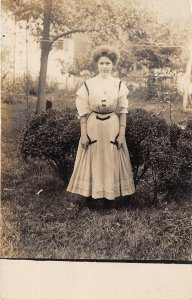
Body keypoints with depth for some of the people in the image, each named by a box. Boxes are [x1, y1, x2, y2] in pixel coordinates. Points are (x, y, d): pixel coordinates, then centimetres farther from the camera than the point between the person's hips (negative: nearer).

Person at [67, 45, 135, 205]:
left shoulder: (119, 84, 1)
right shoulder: (88, 84, -2)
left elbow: (123, 111, 2)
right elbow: (83, 112, -2)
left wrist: (122, 133, -3)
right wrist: (83, 134, -6)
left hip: (113, 128, 1)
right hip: (93, 127, 0)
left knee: (112, 161, 8)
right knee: (93, 161, 6)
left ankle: (111, 193, 22)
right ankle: (92, 194, 19)